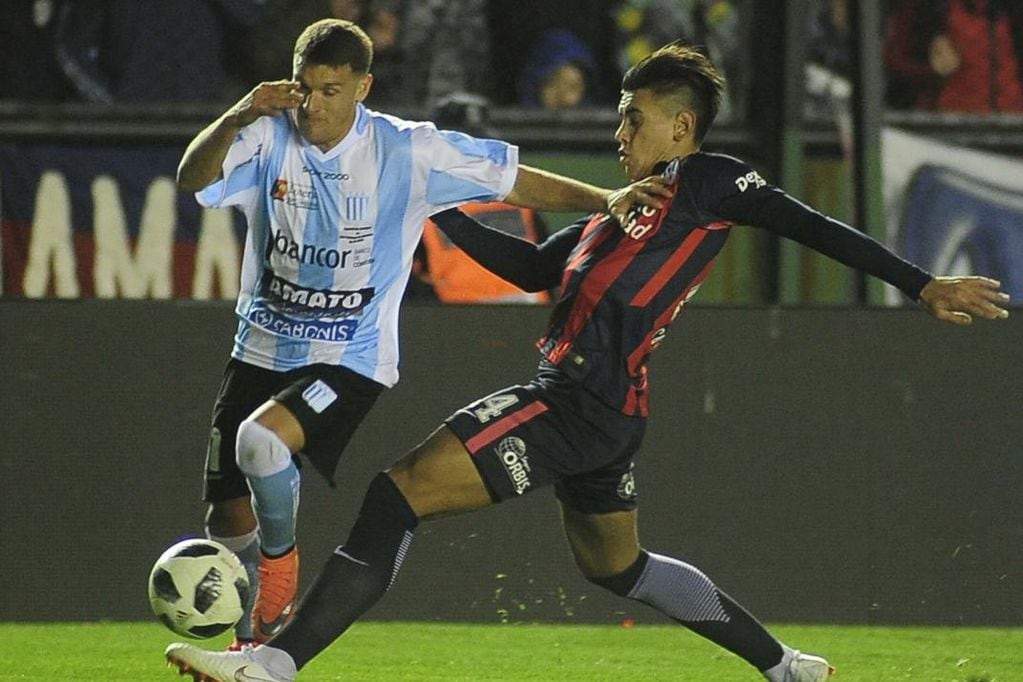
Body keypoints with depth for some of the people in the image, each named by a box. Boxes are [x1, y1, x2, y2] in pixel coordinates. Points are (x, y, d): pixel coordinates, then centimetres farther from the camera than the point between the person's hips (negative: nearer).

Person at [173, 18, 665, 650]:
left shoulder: (407, 152, -11)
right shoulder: (270, 137, -7)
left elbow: (514, 182, -5)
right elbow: (193, 179, -21)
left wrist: (604, 199, -15)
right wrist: (238, 117, -38)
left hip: (350, 361, -3)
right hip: (261, 352, 4)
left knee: (261, 439, -32)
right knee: (228, 520, 5)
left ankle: (280, 557, -3)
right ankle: (253, 643, 31)